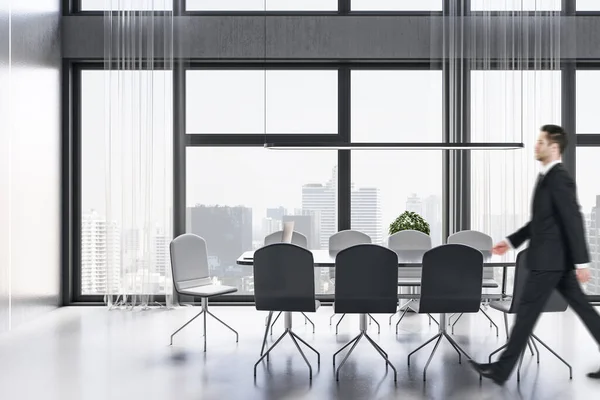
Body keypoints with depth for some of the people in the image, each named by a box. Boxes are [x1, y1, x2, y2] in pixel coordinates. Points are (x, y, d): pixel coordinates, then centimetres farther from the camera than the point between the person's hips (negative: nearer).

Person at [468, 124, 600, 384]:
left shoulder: (559, 178, -17)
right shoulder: (548, 177, 14)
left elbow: (574, 221, -21)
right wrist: (512, 241, 19)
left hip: (550, 259, -10)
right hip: (555, 258, 10)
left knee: (526, 312, -3)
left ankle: (501, 370, 6)